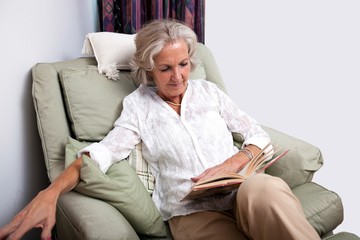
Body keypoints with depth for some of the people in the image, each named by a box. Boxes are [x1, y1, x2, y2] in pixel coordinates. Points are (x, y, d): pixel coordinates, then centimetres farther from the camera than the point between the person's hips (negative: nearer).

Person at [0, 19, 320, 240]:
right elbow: (106, 150, -6)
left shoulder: (207, 90, 15)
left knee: (262, 189, -36)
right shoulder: (138, 105, 9)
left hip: (243, 190, 3)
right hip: (192, 211, -2)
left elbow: (258, 135, 14)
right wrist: (51, 192, -24)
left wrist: (232, 165, -8)